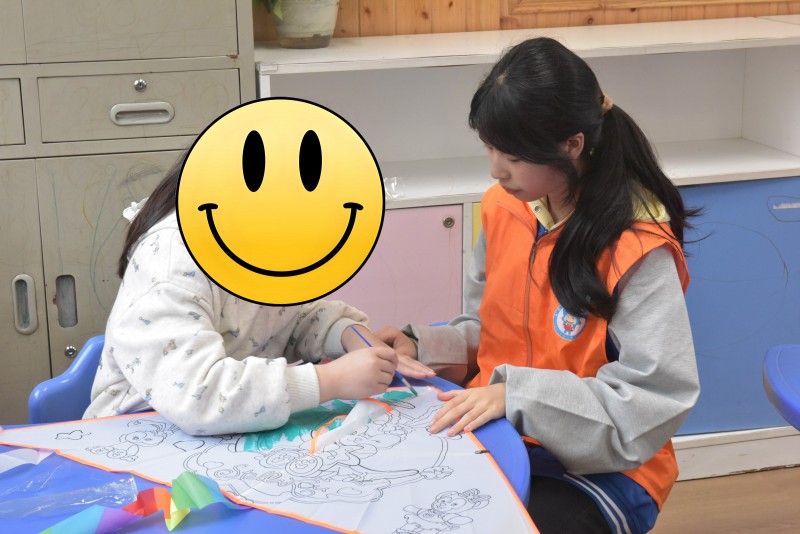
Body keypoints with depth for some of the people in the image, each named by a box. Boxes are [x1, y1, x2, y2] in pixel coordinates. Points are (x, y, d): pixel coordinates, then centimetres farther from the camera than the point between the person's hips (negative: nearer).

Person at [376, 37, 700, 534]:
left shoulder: (638, 248, -20)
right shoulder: (503, 207, 0)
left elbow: (656, 397, -23)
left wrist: (518, 395, -29)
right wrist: (424, 346, -6)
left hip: (601, 467, -6)